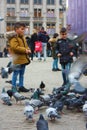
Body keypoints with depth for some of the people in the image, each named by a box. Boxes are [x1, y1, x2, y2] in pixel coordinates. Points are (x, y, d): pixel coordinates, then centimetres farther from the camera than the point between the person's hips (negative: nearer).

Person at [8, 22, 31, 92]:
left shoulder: (22, 37, 17)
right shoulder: (13, 38, -13)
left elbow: (26, 46, 24)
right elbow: (15, 47, -24)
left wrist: (28, 50, 1)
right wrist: (25, 50, -21)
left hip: (24, 58, 9)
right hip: (17, 59, -9)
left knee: (22, 74, 15)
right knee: (16, 74, -2)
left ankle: (21, 86, 23)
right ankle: (14, 87, 5)